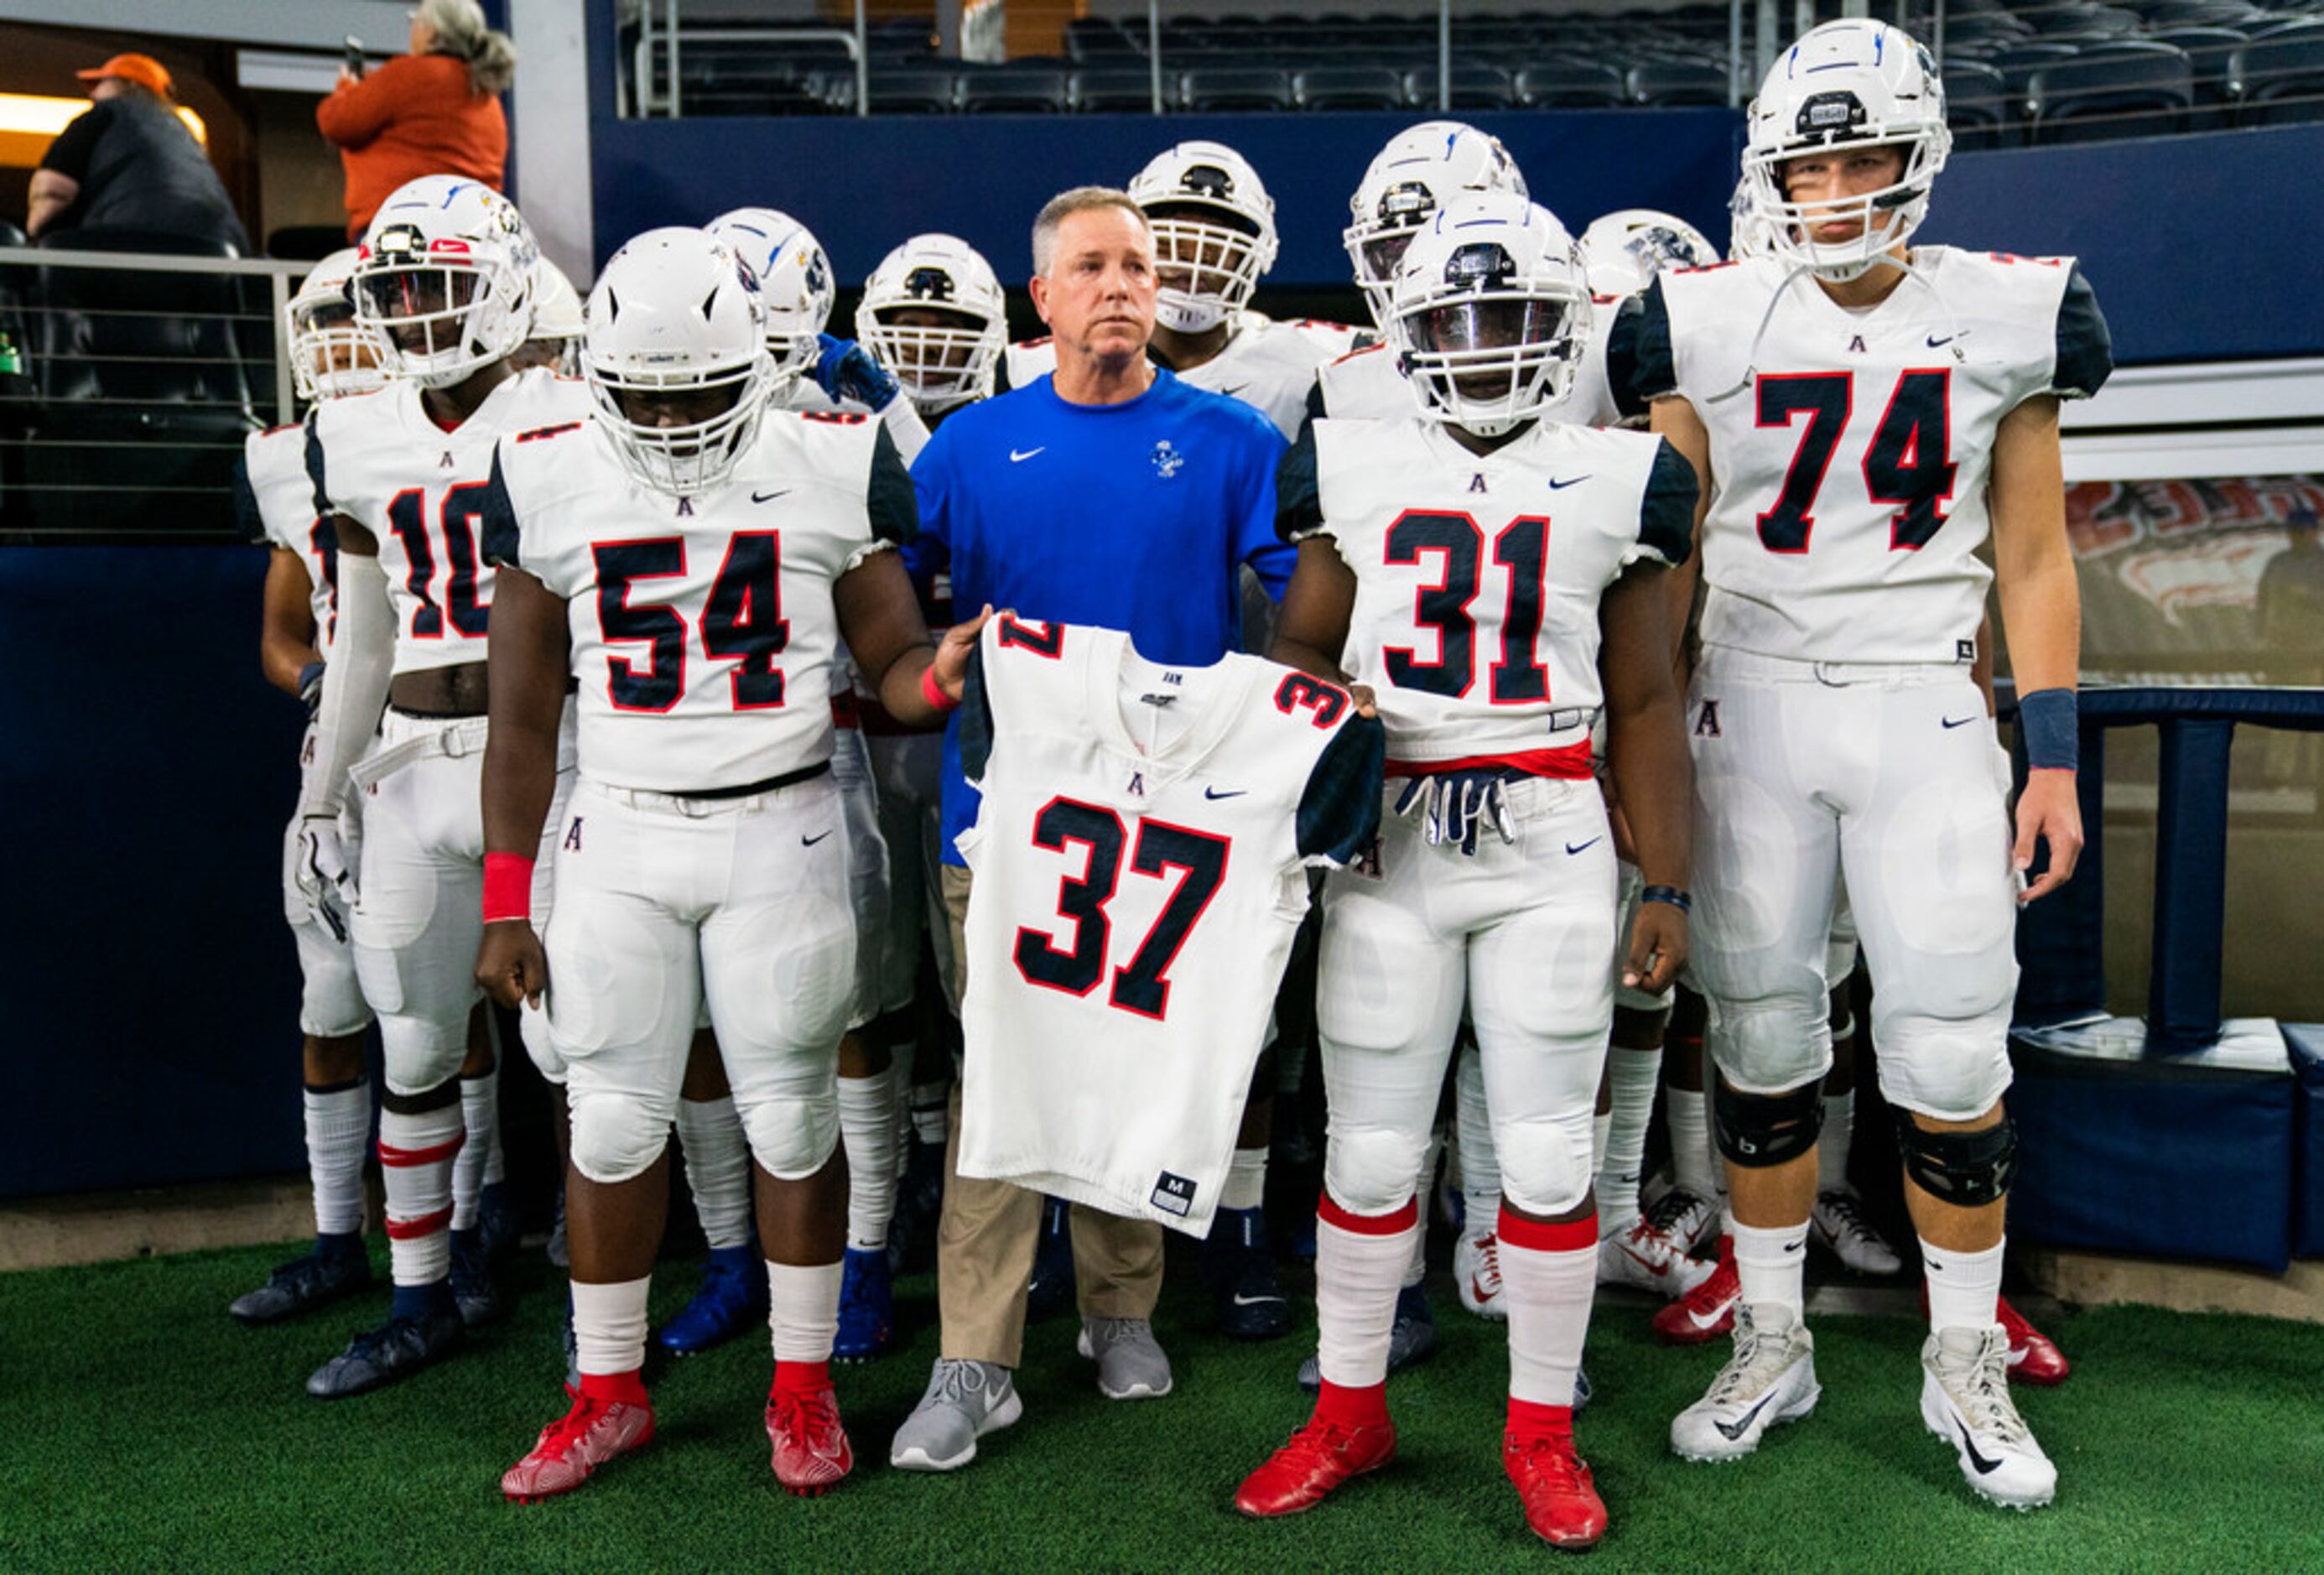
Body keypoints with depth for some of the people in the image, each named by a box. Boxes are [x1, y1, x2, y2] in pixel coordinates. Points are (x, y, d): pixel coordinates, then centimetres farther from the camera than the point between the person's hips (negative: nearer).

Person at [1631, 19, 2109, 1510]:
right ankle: (1772, 1345, 26)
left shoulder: (2007, 317, 2)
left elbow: (2033, 559, 6)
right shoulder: (1706, 325, 0)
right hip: (1754, 702, 0)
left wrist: (2054, 758, 2)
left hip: (1927, 708, 0)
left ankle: (1968, 1364, 22)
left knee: (1953, 1050, 0)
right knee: (1761, 1039, 7)